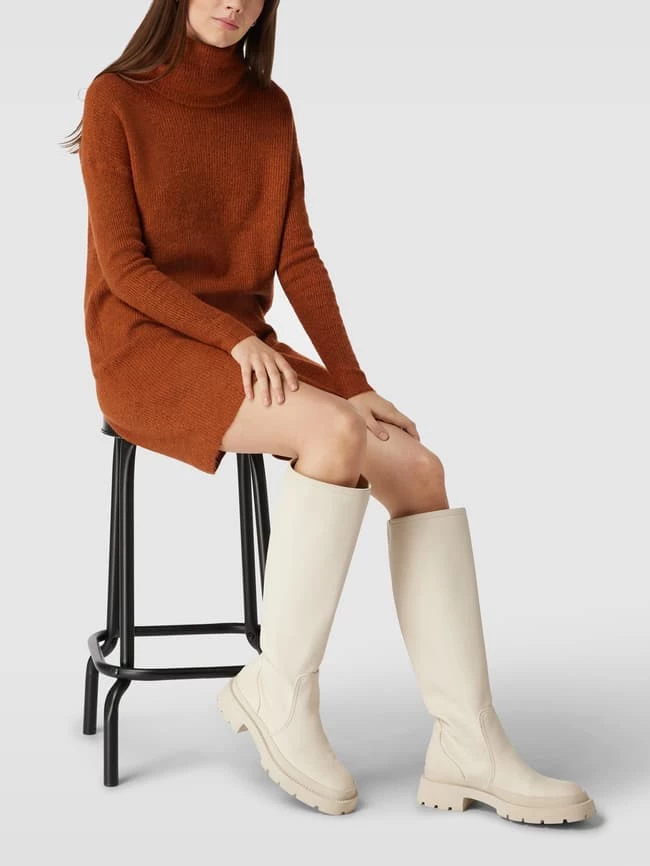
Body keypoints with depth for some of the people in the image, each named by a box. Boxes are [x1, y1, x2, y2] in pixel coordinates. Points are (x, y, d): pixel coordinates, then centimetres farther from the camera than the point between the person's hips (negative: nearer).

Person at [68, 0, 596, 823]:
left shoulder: (269, 107, 10)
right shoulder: (116, 98, -3)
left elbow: (298, 259, 4)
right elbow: (122, 267, -9)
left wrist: (353, 382, -7)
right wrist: (235, 337, -20)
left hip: (247, 349, 5)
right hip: (147, 352, -5)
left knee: (421, 468, -17)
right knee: (336, 433, -32)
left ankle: (467, 746, -19)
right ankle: (278, 692, -19)